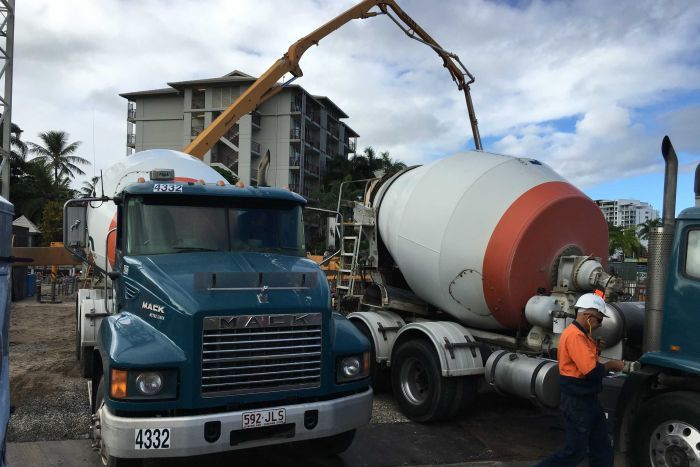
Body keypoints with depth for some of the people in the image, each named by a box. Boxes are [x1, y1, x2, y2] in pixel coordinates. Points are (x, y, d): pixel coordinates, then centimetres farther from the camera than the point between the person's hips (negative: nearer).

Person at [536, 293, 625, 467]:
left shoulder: (583, 334, 12)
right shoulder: (575, 335, -22)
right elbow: (591, 370, -26)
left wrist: (596, 349, -2)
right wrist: (611, 365, -9)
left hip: (588, 398, 10)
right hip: (576, 401, -10)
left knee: (602, 448, 14)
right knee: (574, 451, -3)